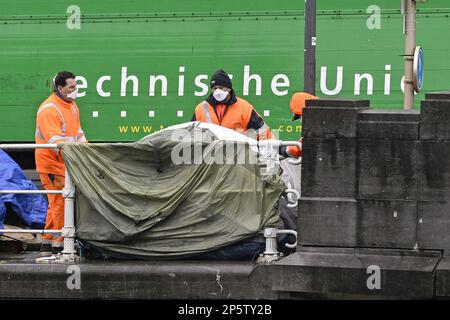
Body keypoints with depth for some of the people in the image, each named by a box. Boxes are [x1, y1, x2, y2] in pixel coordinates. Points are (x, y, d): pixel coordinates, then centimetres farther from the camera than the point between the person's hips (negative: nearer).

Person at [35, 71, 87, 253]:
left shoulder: (72, 106, 15)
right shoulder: (49, 109, -18)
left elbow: (78, 132, 24)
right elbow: (53, 139, -27)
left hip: (66, 163, 10)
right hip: (52, 164, -10)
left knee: (56, 202, 16)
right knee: (60, 202, -10)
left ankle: (47, 241, 25)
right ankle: (59, 244, -6)